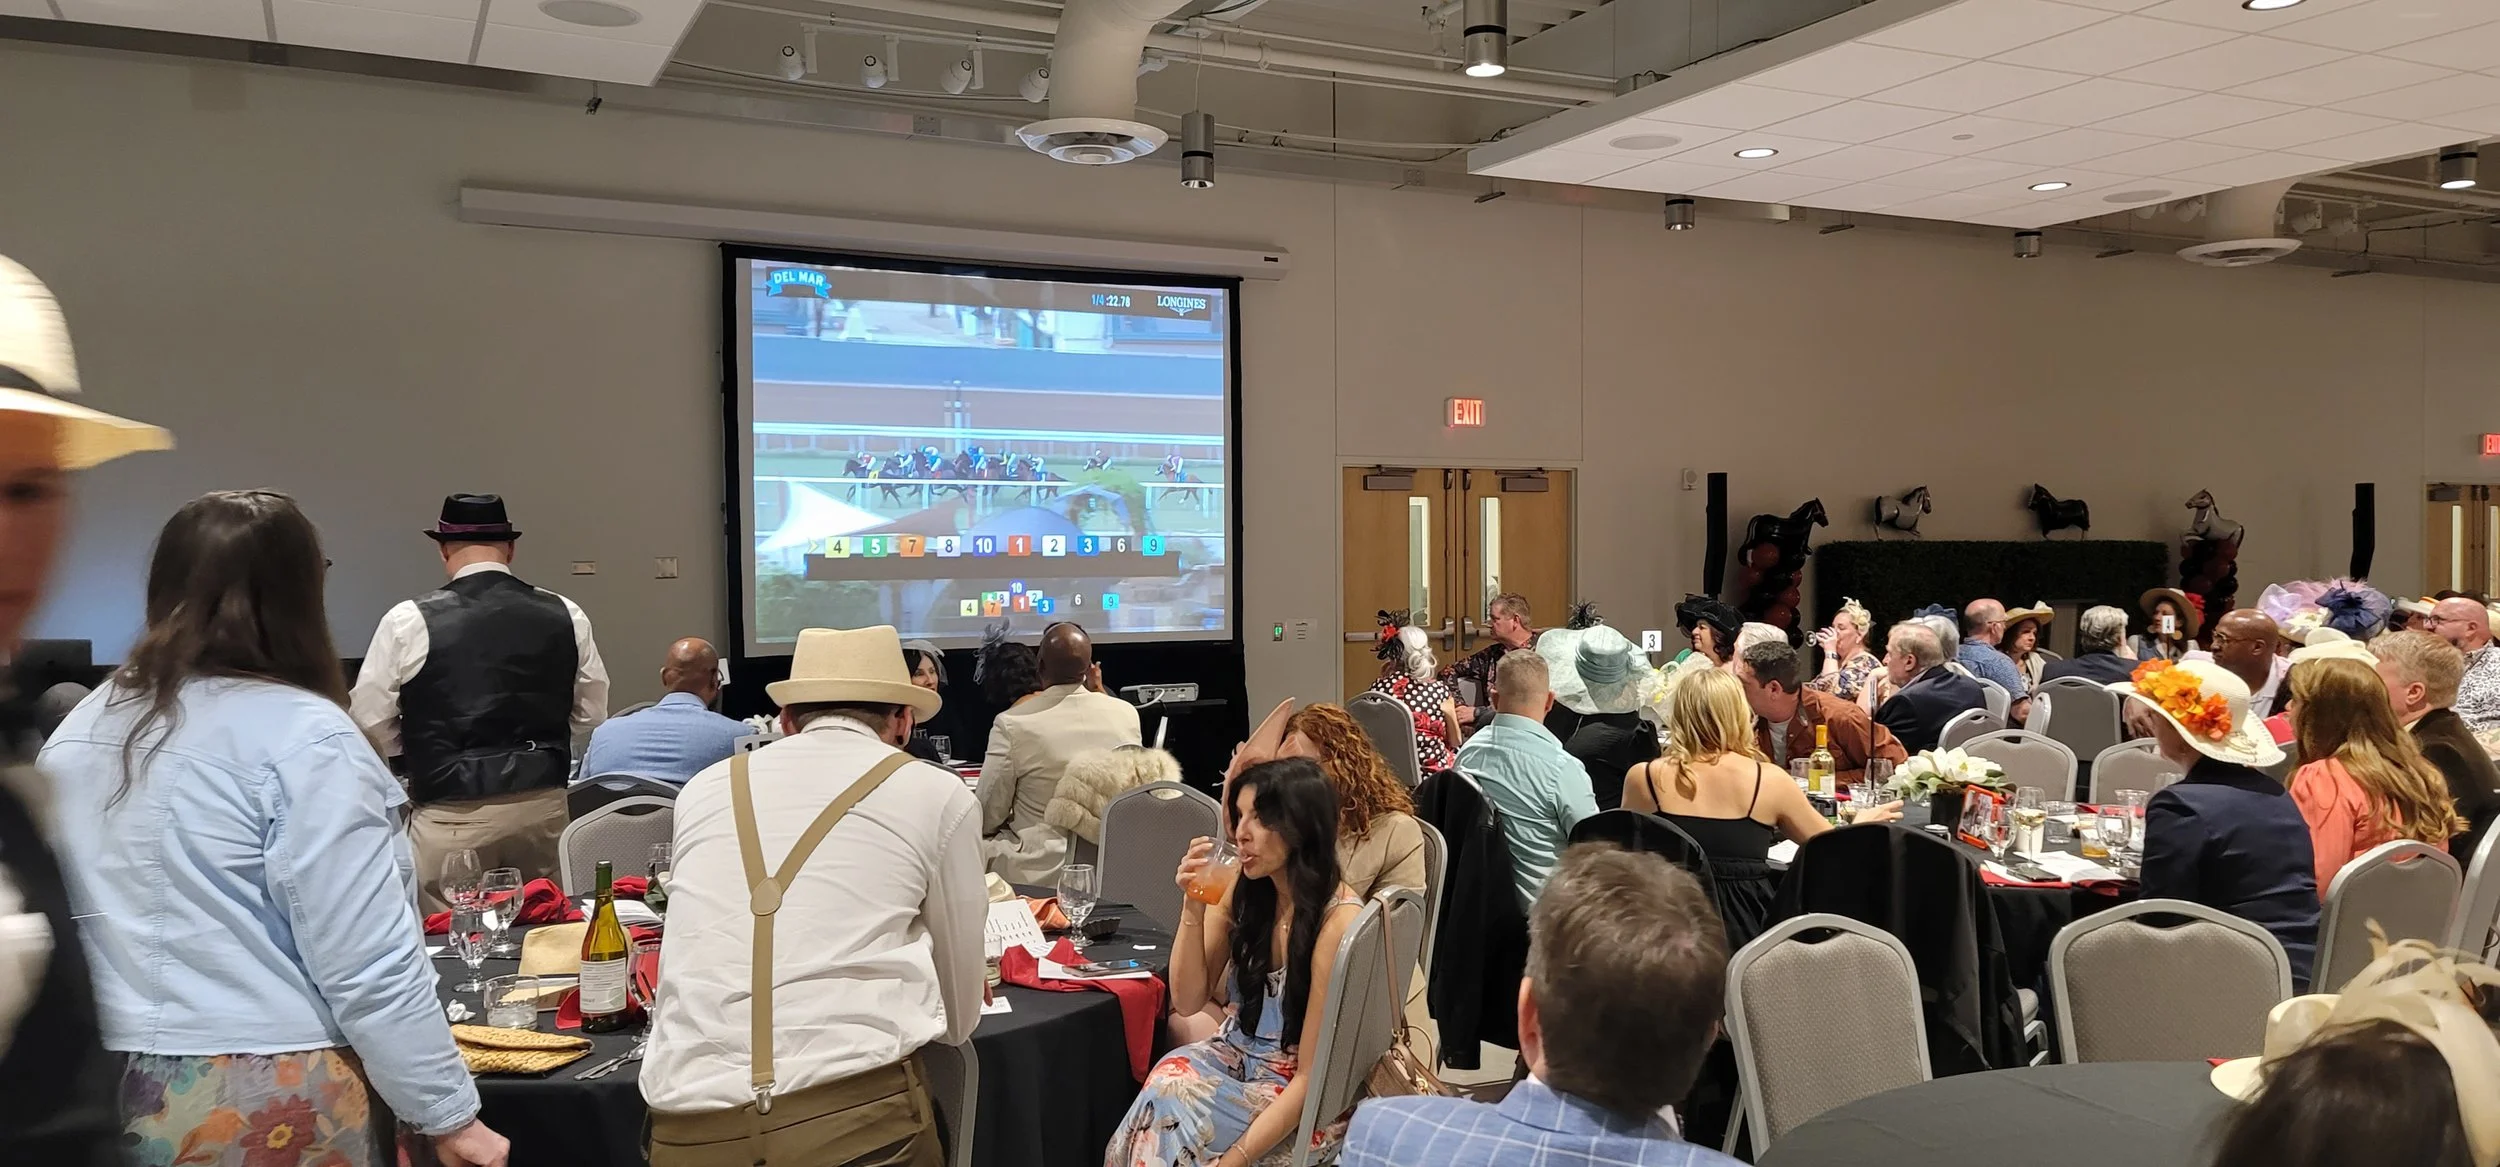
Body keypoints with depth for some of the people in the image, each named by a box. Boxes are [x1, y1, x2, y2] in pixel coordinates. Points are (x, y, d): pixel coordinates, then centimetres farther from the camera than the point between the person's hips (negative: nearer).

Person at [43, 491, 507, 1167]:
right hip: (269, 1110, -6)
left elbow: (57, 933, 12)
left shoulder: (76, 735, 5)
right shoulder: (300, 736, -17)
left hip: (99, 1090, 7)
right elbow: (369, 966, -19)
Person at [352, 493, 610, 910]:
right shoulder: (565, 615, 0)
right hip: (543, 805, 3)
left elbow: (370, 722, -1)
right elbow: (590, 713, 8)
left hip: (453, 815, -3)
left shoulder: (410, 621, -8)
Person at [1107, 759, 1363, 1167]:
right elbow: (1188, 1002, 0)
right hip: (1235, 1055, 5)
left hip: (1306, 1103, -5)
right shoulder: (1240, 888, -5)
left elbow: (1312, 1076, -19)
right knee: (1166, 1080, -27)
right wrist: (1193, 908, -15)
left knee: (1167, 1104, -26)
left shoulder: (1338, 922, -22)